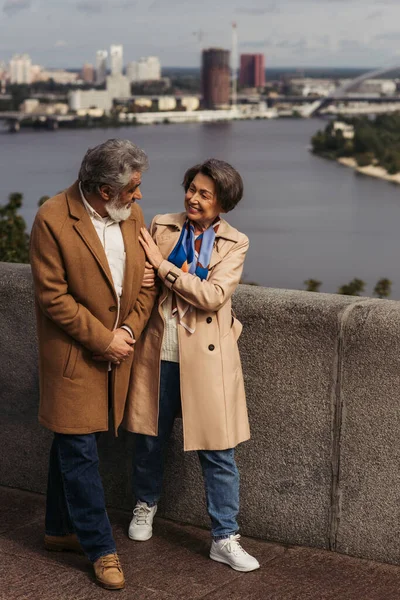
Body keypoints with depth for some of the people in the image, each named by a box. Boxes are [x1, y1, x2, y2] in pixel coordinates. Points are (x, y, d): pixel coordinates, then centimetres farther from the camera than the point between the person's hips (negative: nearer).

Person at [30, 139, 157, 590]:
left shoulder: (130, 214, 1)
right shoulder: (53, 219, -18)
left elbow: (146, 277, 8)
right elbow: (52, 297, -17)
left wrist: (130, 327, -7)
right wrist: (104, 339, -15)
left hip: (117, 349, 6)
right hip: (74, 354, -6)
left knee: (72, 446, 18)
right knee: (79, 450, -1)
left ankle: (60, 530, 32)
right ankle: (101, 548, 9)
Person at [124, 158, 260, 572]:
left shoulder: (234, 244, -3)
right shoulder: (162, 227, 3)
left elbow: (214, 296, -16)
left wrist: (162, 265, -16)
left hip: (205, 357, -2)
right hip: (158, 351, 2)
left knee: (218, 451, 1)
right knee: (150, 438, 16)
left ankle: (225, 538, 12)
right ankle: (146, 504, 42)